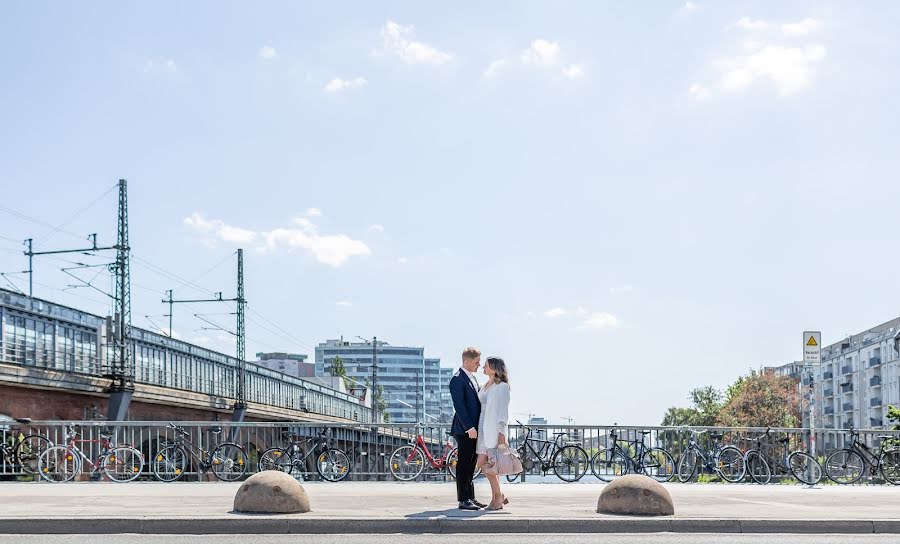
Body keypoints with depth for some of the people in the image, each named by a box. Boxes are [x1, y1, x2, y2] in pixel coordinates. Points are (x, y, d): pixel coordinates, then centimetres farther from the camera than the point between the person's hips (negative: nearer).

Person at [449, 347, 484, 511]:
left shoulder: (472, 378, 18)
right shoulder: (458, 380, -12)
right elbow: (459, 406, -18)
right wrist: (469, 427, -21)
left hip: (474, 428, 9)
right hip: (465, 430, -9)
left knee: (471, 465, 12)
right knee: (464, 464, -5)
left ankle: (470, 498, 17)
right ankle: (463, 500, -2)